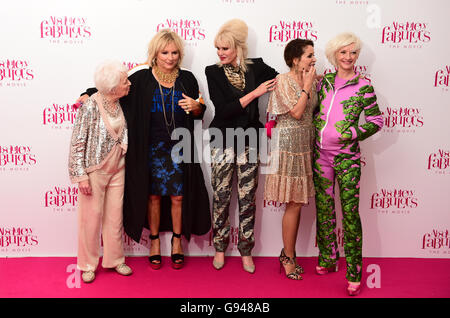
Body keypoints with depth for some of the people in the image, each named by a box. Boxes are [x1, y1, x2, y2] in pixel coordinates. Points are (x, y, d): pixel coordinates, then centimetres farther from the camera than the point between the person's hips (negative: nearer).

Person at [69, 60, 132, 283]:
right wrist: (81, 175, -16)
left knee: (115, 215, 12)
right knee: (92, 217, 6)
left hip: (117, 169, 6)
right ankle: (88, 264, 24)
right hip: (95, 170, -5)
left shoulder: (120, 104, 2)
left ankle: (114, 259, 29)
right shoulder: (90, 106, -17)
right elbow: (77, 143, -14)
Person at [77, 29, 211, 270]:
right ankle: (154, 241, 27)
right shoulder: (142, 78, -3)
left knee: (178, 196, 6)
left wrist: (195, 106, -12)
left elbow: (199, 114, 9)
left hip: (180, 148, 1)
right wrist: (88, 94, -10)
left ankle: (177, 241, 25)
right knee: (154, 195, 9)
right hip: (152, 148, -1)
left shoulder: (187, 78, 3)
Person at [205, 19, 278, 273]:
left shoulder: (256, 68, 3)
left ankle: (246, 251, 20)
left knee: (248, 197, 6)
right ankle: (220, 248, 21)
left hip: (249, 140, 1)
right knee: (221, 196, 4)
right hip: (223, 141, -1)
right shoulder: (214, 72, -1)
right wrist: (255, 93, -14)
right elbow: (223, 109, -11)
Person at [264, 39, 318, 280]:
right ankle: (288, 258, 10)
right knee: (294, 203, -4)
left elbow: (313, 112, 15)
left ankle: (288, 253, 22)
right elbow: (296, 112, -16)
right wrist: (307, 84, -11)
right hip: (289, 144, -7)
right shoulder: (283, 81, -8)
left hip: (306, 144, 7)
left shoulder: (312, 81, 12)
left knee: (297, 202, 9)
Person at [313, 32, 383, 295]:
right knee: (324, 207, 11)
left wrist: (351, 133, -10)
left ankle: (354, 273, 6)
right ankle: (328, 259, 28)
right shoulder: (325, 81, 8)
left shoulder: (363, 87, -3)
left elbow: (377, 121, 0)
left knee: (350, 212, -4)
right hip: (320, 154, 4)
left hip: (347, 157, -4)